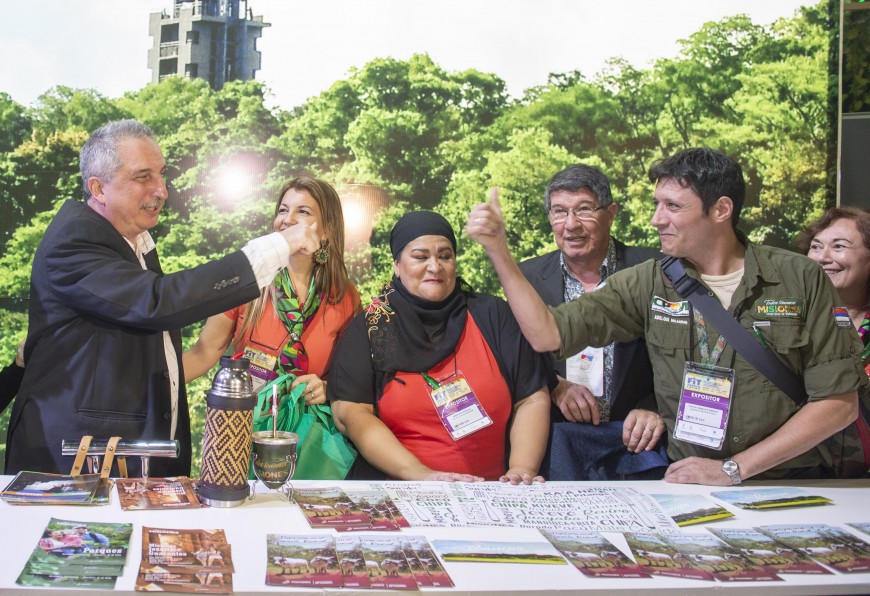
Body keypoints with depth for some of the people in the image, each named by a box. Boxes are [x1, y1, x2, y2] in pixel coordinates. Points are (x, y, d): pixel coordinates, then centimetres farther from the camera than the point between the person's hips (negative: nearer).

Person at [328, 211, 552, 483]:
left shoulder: (491, 315, 13)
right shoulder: (370, 326, 8)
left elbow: (532, 400, 10)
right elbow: (350, 413, -3)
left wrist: (522, 469, -8)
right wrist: (421, 475, -15)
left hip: (491, 491, 2)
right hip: (399, 491, -1)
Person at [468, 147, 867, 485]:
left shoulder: (800, 280, 0)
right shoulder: (650, 283, 5)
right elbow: (547, 334, -1)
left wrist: (733, 469, -8)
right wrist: (498, 249, -8)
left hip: (787, 481, -2)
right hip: (688, 480, 2)